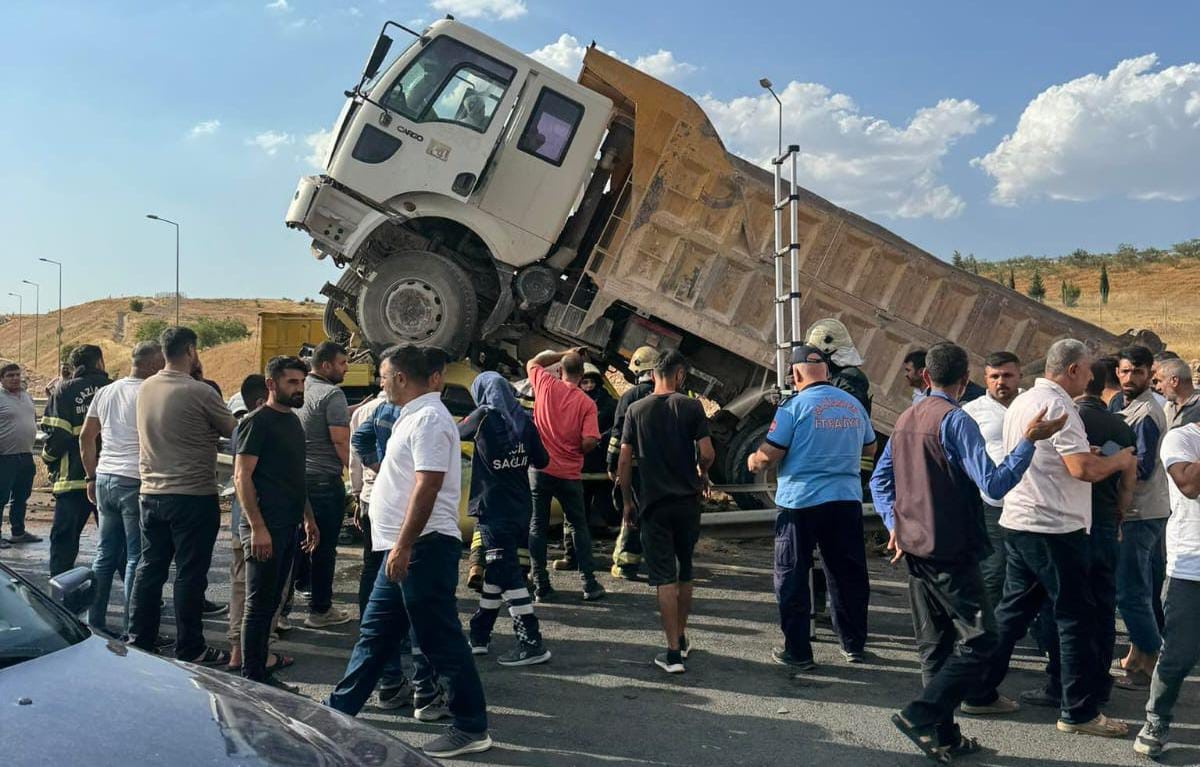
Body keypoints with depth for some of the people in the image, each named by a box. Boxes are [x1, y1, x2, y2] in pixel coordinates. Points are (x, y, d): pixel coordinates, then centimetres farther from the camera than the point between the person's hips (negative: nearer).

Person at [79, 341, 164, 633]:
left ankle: (94, 622, 19)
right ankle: (130, 630, 3)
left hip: (105, 479, 7)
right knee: (136, 558, -1)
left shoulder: (106, 392, 12)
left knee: (105, 554, 14)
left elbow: (86, 437, 16)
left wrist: (92, 476, 22)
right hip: (136, 482, -7)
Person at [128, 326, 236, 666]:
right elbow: (232, 430, -4)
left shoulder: (145, 388, 5)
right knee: (190, 574, 1)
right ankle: (190, 649, 8)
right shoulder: (199, 392, -15)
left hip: (152, 493, 7)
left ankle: (139, 640, 23)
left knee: (150, 567, 15)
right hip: (193, 495, -6)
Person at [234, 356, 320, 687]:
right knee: (258, 603, -2)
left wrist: (308, 518, 21)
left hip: (287, 526, 9)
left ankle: (260, 673, 21)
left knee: (270, 602, 13)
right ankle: (251, 677, 6)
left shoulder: (293, 421, 16)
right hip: (264, 528, -9)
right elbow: (242, 477, -15)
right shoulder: (257, 422, -10)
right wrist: (257, 527, -21)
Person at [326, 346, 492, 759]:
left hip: (423, 546, -11)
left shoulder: (429, 419, -16)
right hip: (406, 547, 11)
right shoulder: (414, 415, 16)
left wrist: (403, 546, -26)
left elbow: (426, 487, -24)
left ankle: (472, 728, 7)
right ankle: (339, 708, 29)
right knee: (374, 632, 18)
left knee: (441, 639, -3)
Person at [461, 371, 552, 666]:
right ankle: (479, 634, 26)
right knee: (495, 570, 16)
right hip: (520, 508, 6)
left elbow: (455, 434, 10)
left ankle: (532, 644, -7)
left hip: (493, 509, -6)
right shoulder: (524, 420, 3)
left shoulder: (484, 417, -9)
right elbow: (541, 461, 9)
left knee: (508, 574, -5)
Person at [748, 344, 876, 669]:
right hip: (847, 499, 5)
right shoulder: (854, 405, 7)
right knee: (847, 574, 15)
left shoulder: (794, 406, -10)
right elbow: (869, 448, 21)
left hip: (800, 500, -5)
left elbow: (770, 454, -13)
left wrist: (754, 461, 8)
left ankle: (798, 652, 9)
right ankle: (854, 645, 24)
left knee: (792, 577, 6)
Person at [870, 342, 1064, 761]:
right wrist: (1029, 441, -16)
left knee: (935, 643, 13)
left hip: (914, 549, 8)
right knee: (978, 639, -2)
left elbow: (879, 480, 16)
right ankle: (921, 716, -9)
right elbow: (994, 484, -21)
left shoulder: (906, 419, 12)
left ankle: (944, 737, 18)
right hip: (950, 551, -8)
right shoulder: (956, 420, -14)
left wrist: (893, 523, 12)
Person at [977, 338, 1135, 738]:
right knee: (1076, 617, 2)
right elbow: (1083, 470, -22)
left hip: (1018, 521, 9)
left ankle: (980, 692, 19)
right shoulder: (1058, 407, -16)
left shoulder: (1022, 401, 13)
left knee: (1013, 610, 15)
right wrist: (1118, 460, -4)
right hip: (1054, 528, -9)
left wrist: (1086, 451, 19)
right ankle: (1080, 711, 10)